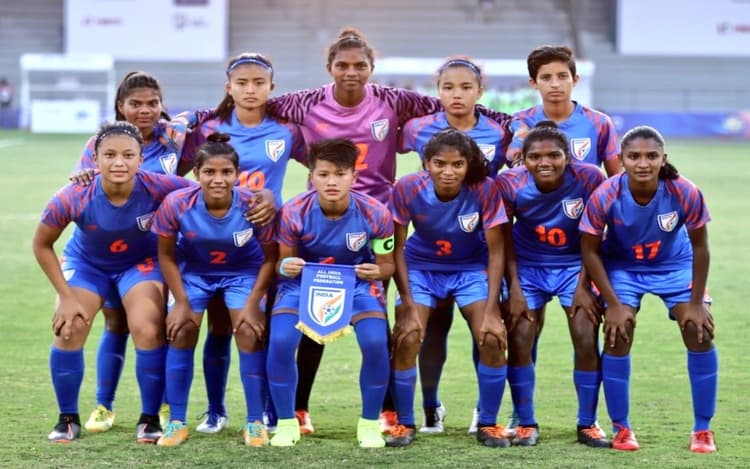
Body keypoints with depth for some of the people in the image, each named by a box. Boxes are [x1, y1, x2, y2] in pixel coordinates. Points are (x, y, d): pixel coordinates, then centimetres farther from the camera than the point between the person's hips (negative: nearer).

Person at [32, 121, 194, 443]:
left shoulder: (158, 188, -35)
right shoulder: (73, 198, -33)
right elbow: (42, 245, -16)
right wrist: (66, 296, -16)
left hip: (141, 263, 0)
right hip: (86, 263, 0)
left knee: (148, 331, -18)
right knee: (68, 329, -15)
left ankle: (150, 418, 1)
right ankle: (68, 418, 5)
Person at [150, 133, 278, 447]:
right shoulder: (176, 205, -30)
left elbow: (270, 257, -14)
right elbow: (166, 256, -12)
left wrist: (253, 303, -16)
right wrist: (181, 302, -12)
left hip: (243, 271, -1)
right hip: (192, 270, 1)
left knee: (250, 333, -14)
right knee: (181, 333, -9)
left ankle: (255, 422, -1)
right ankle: (176, 422, 4)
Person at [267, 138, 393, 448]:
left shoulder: (375, 214, -22)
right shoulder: (294, 213, -22)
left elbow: (387, 264, -7)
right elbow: (283, 261, -7)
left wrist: (376, 272, -32)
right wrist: (285, 267, -32)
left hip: (357, 282, 0)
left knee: (375, 343, -23)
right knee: (280, 342, -22)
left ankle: (370, 424, 1)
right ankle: (286, 423, -1)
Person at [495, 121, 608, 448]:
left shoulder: (588, 178, -24)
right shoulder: (509, 184, -22)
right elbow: (505, 241, -9)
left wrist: (584, 286, -13)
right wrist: (514, 289, -11)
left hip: (574, 264, 0)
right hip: (527, 266, 0)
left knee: (587, 340, -8)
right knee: (519, 339, -8)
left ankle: (587, 424, 7)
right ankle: (526, 423, 8)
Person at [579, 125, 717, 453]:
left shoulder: (685, 193, -29)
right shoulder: (605, 197, -30)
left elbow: (699, 247, -14)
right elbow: (590, 250, -16)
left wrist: (696, 302, -12)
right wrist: (613, 303, -17)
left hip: (675, 266, 1)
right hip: (622, 267, -1)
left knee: (700, 334, -10)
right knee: (618, 337, -14)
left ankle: (702, 430, 4)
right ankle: (621, 429, 3)